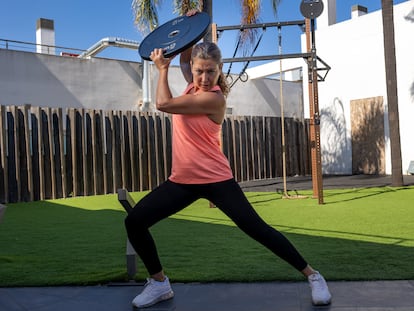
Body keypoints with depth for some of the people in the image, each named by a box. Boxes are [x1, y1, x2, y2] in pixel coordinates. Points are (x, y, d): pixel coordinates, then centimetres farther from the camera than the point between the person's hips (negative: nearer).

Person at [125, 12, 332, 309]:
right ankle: (160, 283, 17)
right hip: (182, 180, 8)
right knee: (134, 221, 0)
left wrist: (162, 68, -1)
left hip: (215, 180, -7)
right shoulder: (195, 85, 6)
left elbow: (163, 104, -16)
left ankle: (313, 276, 11)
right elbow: (185, 58, 27)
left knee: (258, 229, -6)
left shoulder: (213, 98, -18)